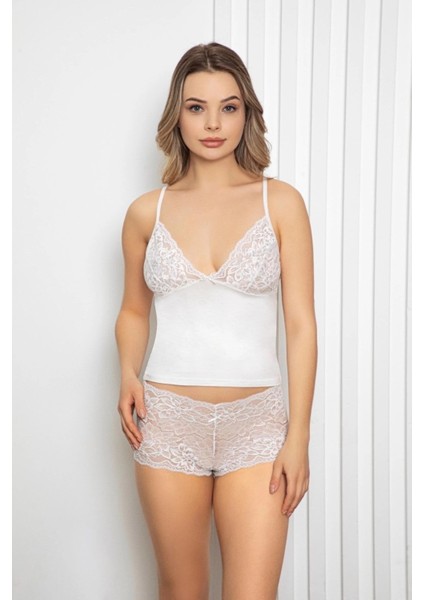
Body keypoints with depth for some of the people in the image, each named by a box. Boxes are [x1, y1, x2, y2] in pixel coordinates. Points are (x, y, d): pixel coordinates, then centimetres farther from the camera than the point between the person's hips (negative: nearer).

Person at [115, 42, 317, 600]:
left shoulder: (281, 202, -2)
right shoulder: (147, 212, 3)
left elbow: (301, 324, -2)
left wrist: (298, 436, -6)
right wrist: (128, 373, -4)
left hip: (256, 420, -1)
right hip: (169, 418, 2)